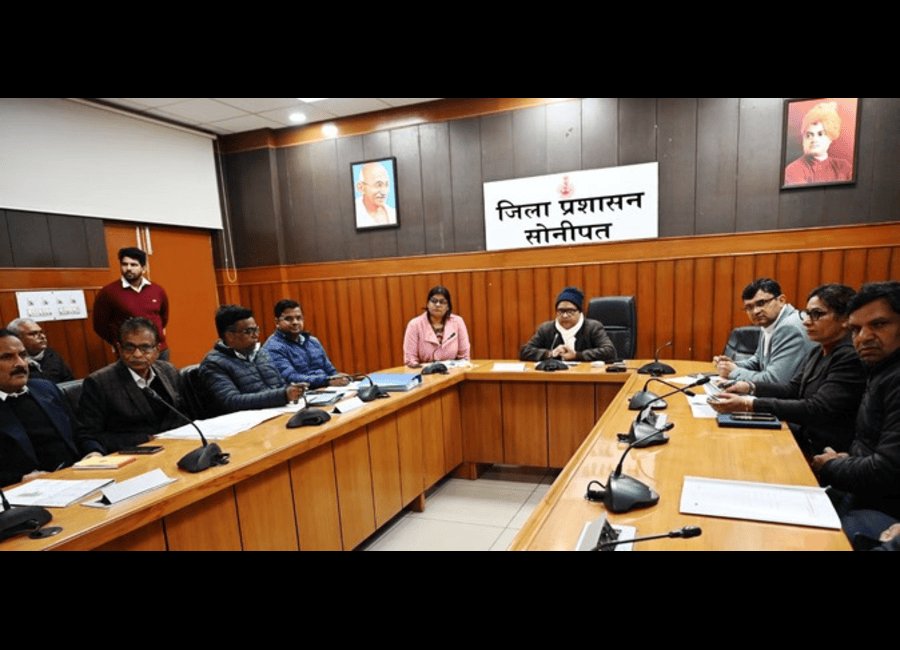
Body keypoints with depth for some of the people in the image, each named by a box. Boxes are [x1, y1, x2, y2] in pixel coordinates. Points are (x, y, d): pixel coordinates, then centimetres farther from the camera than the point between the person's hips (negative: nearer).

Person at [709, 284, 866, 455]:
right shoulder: (819, 352, 11)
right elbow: (793, 389, 14)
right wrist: (750, 387, -4)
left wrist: (749, 404, -31)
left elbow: (816, 409, -25)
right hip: (803, 436, 8)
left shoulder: (852, 358, -19)